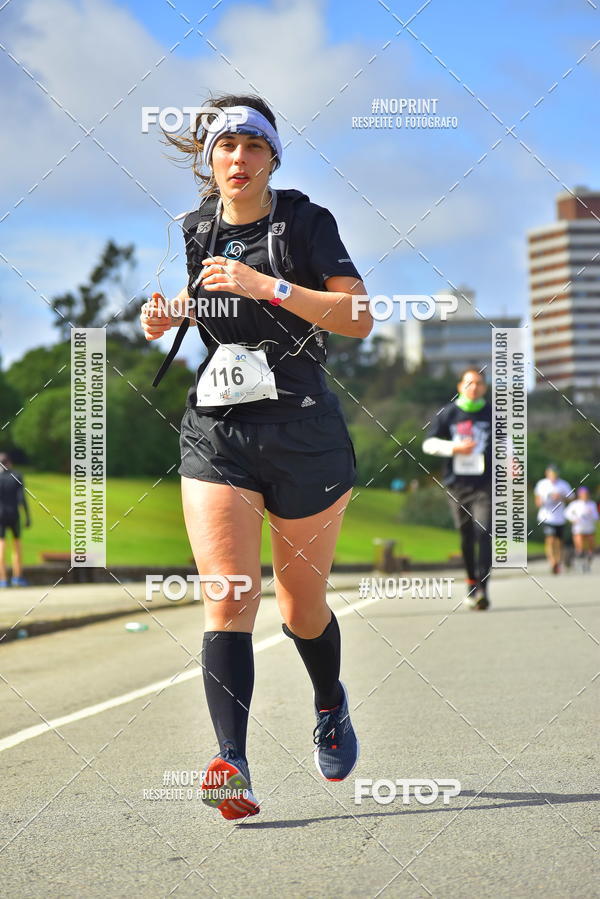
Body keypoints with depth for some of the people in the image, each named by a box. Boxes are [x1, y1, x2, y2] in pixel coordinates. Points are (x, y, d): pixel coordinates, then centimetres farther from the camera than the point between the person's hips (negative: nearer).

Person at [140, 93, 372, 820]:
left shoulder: (305, 223, -3)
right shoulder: (194, 235, 10)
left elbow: (359, 318, -13)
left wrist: (267, 286, -22)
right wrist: (163, 320, 8)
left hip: (302, 431, -2)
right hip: (214, 432, 3)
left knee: (302, 608, 10)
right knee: (227, 598, -15)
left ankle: (330, 707, 42)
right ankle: (232, 765, -25)